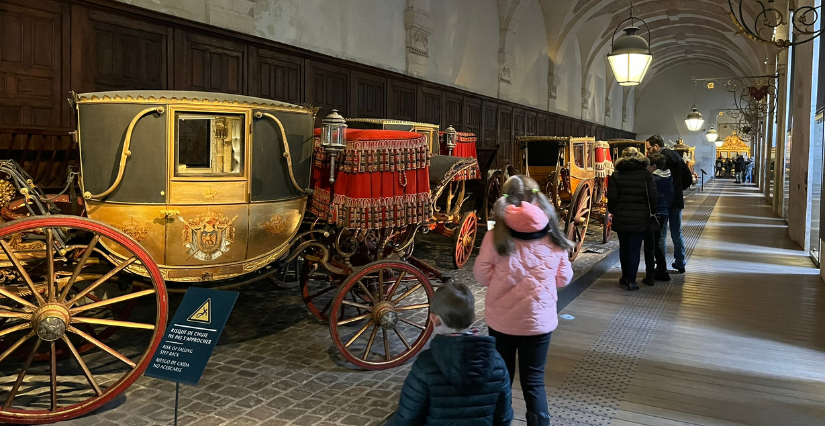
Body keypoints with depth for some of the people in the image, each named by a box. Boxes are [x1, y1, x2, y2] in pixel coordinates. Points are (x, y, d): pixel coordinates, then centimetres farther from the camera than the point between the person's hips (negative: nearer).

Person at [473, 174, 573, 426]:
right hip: (539, 320, 1)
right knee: (533, 381, 12)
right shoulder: (553, 238, -6)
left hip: (502, 319, 0)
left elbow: (482, 274, -6)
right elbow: (564, 278, 2)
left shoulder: (496, 237, -14)